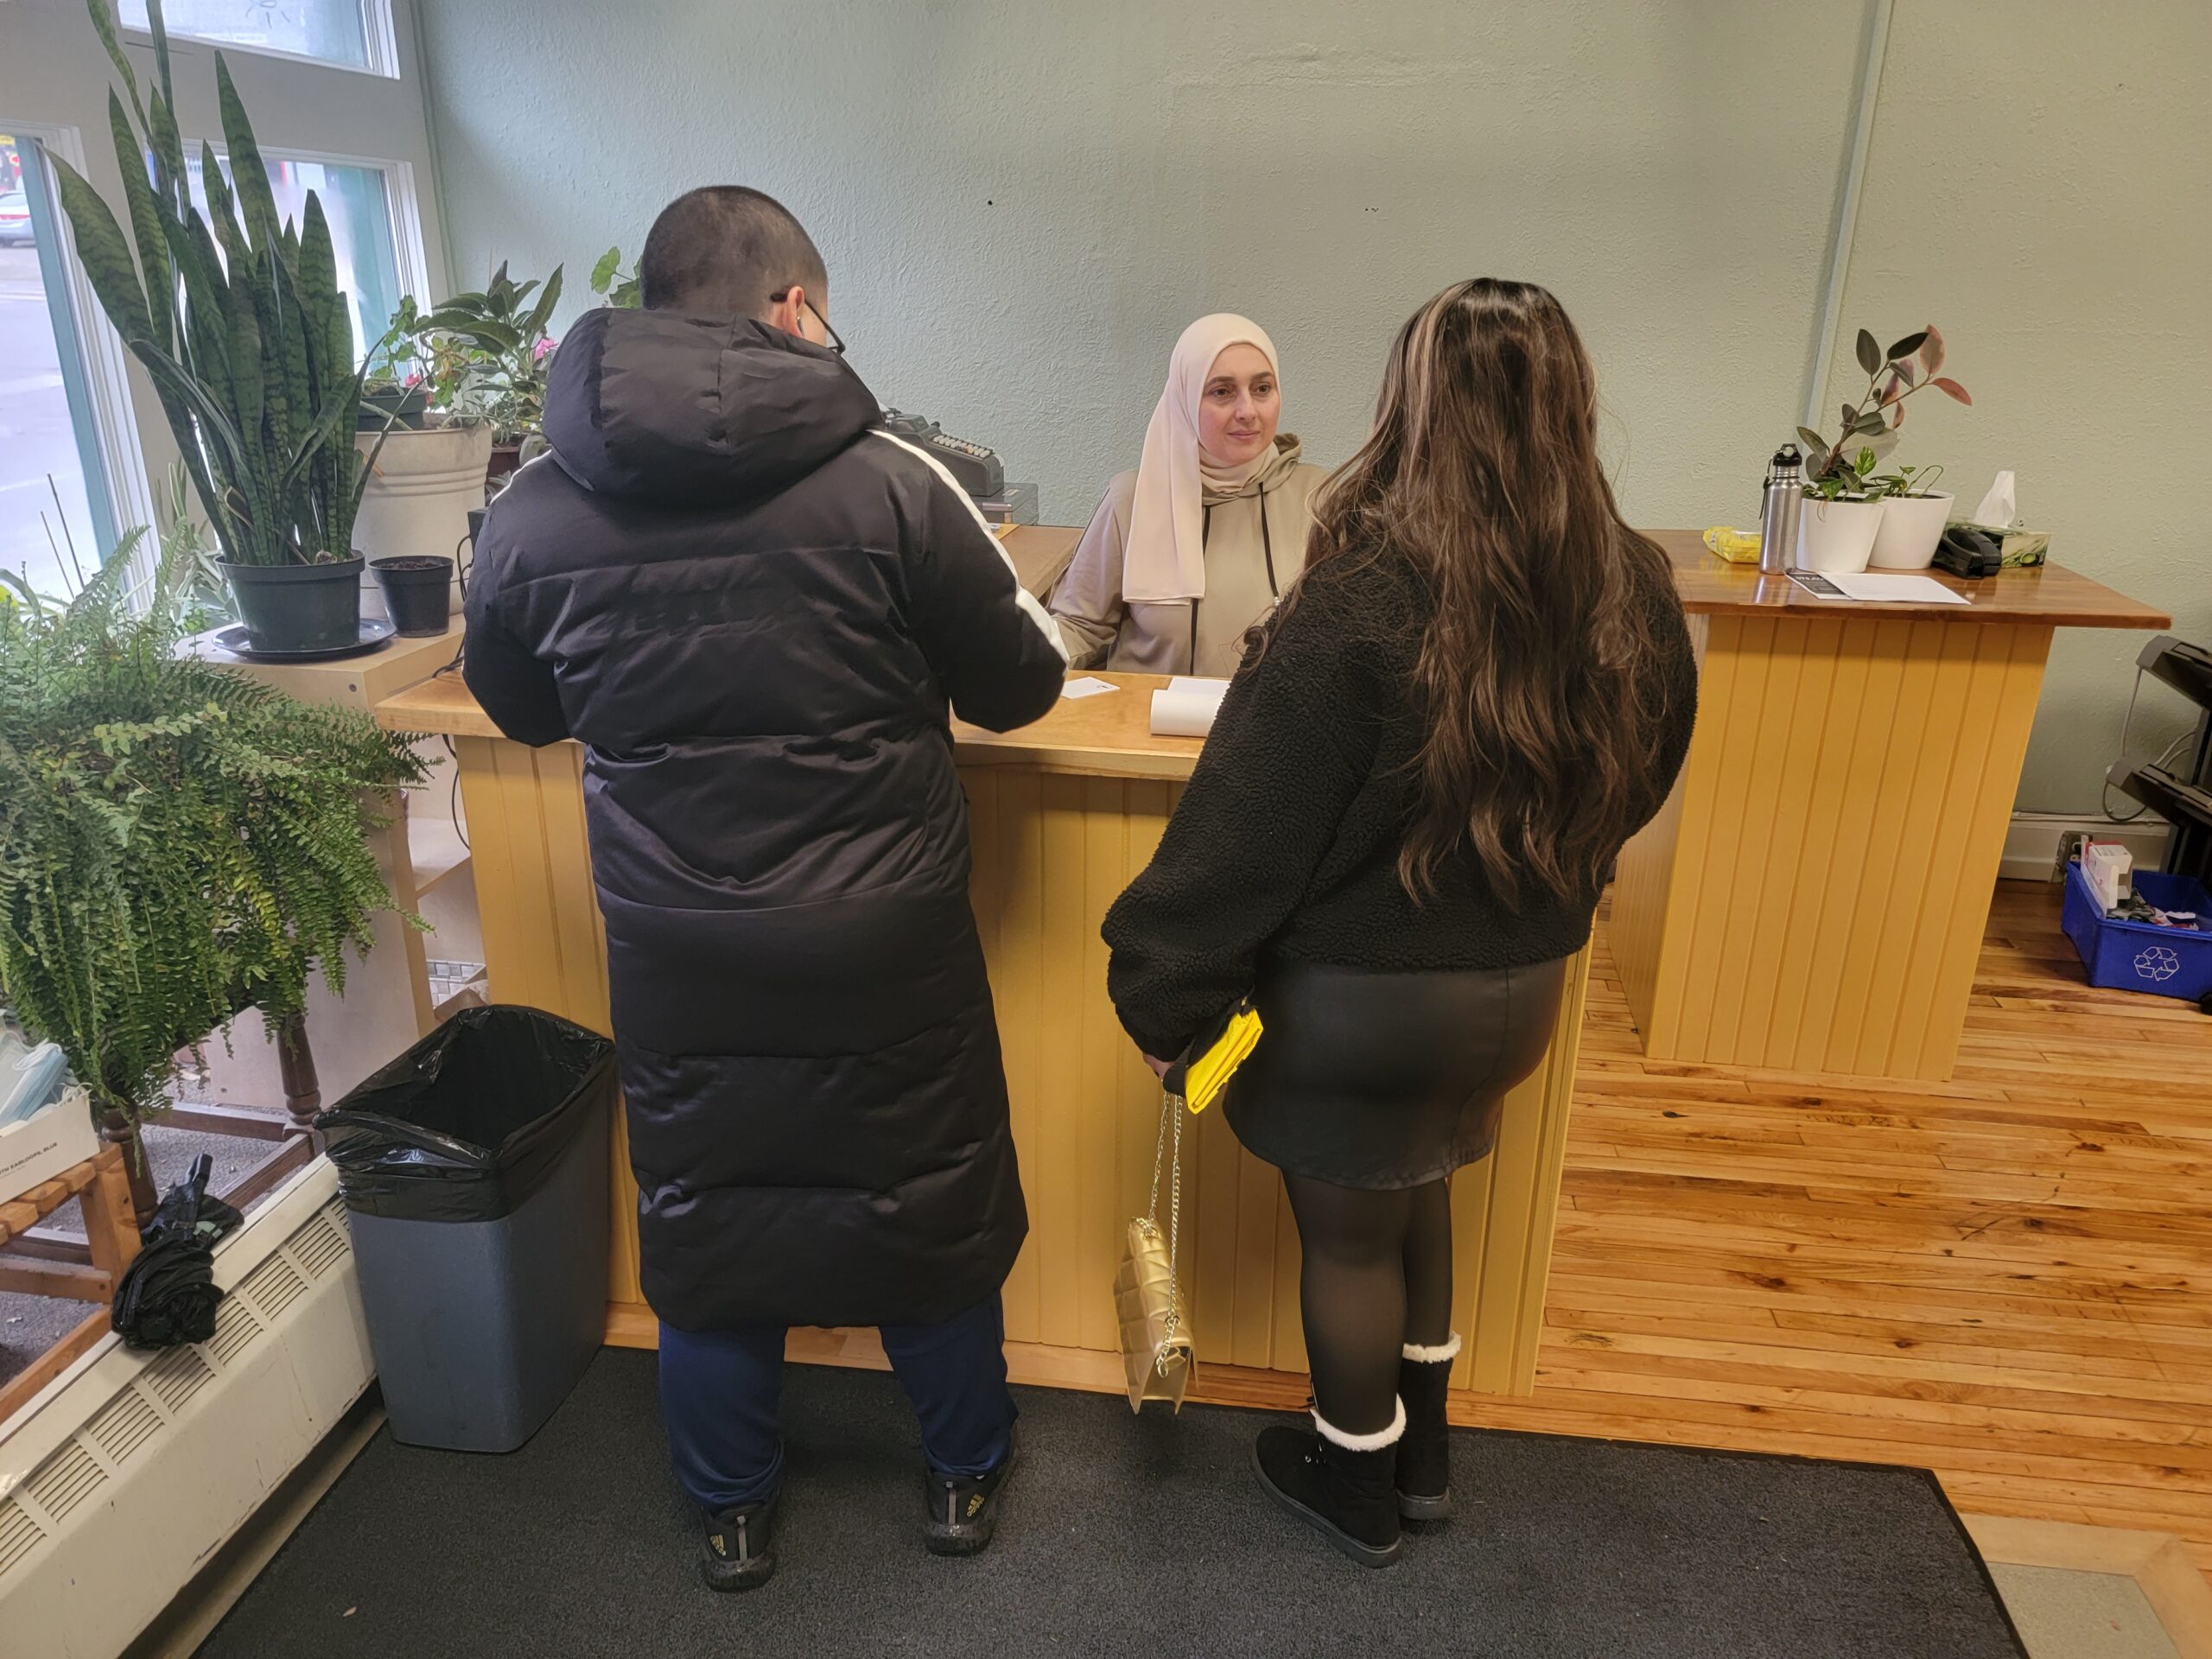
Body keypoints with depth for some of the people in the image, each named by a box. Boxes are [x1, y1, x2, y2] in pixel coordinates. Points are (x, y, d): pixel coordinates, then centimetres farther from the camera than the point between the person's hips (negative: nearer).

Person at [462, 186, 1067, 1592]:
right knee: (931, 1206, 19)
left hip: (674, 951, 3)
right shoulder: (889, 483, -16)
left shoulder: (532, 514, -6)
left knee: (703, 1214, 21)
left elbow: (522, 711, 11)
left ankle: (734, 1512, 41)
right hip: (887, 946, -2)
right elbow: (1022, 686, -5)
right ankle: (966, 1474, 41)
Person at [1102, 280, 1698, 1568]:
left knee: (1349, 1233, 16)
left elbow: (1245, 833, -22)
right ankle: (1422, 1451, 47)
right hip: (1521, 985, 6)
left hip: (1360, 1000, -6)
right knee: (1418, 1192, 28)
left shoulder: (1360, 611, -26)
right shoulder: (1637, 600, -6)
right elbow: (1637, 785, 10)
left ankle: (1357, 1483, 40)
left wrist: (1165, 998, -11)